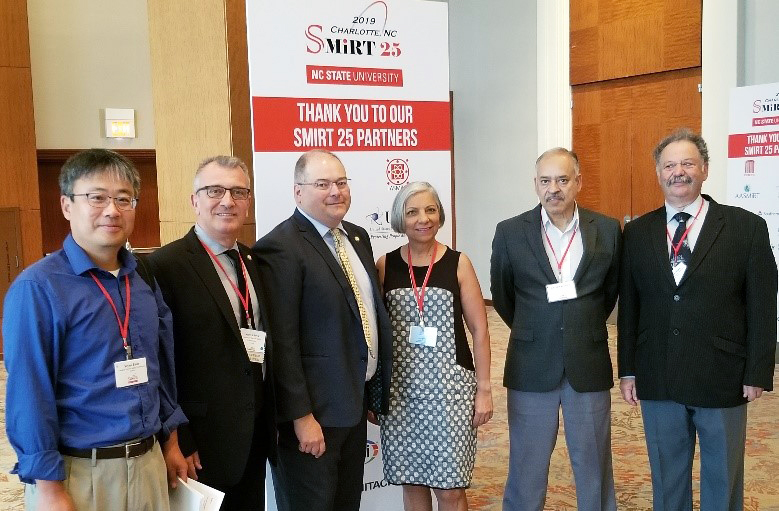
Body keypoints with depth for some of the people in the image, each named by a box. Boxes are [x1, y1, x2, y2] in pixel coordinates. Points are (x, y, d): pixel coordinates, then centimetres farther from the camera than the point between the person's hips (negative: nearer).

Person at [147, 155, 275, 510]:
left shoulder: (253, 261, 8)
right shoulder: (166, 266, -15)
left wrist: (271, 421, 11)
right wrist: (178, 442, -16)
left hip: (256, 436, 7)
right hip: (203, 441, -7)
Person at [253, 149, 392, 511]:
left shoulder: (357, 236, 10)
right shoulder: (280, 247, -16)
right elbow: (282, 342, -19)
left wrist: (373, 392, 16)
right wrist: (301, 415, -19)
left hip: (356, 401, 8)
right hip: (314, 412, -8)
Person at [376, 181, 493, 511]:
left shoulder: (458, 263, -1)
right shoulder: (385, 265, 2)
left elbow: (479, 329, 0)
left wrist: (484, 388, -3)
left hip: (448, 386, -1)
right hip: (399, 388, 2)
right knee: (411, 482, 10)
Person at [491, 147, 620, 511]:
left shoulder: (608, 230, -2)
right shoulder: (510, 232, -5)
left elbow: (612, 290, 12)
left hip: (589, 365, 1)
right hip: (531, 367, -1)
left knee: (594, 466, 14)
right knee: (526, 467, 11)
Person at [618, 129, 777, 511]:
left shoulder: (747, 228, -4)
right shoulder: (637, 232, 4)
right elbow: (628, 306, 5)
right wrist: (627, 369, 4)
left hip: (722, 379, -2)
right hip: (657, 379, 2)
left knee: (723, 480, 14)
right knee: (667, 478, 16)